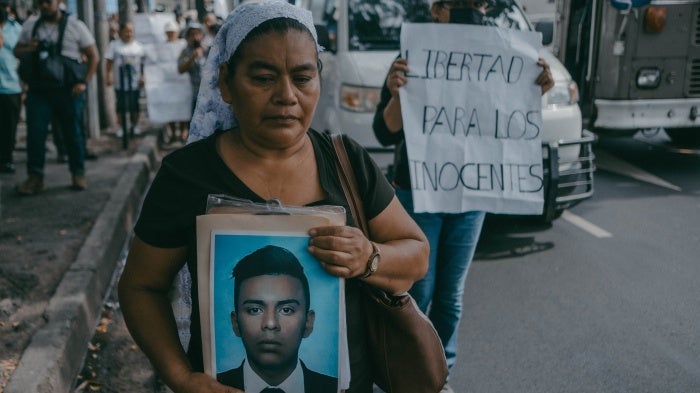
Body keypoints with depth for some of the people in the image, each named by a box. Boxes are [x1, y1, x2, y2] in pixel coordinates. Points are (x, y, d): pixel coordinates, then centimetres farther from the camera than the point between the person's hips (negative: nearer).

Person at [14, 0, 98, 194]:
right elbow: (17, 51, 18)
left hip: (68, 90, -2)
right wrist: (27, 49, -7)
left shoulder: (75, 26, -1)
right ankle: (35, 177, 1)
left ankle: (78, 174, 17)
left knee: (73, 132, 5)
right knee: (35, 132, -4)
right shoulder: (30, 26, 8)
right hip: (39, 89, 2)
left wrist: (84, 82, -10)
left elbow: (93, 56, 1)